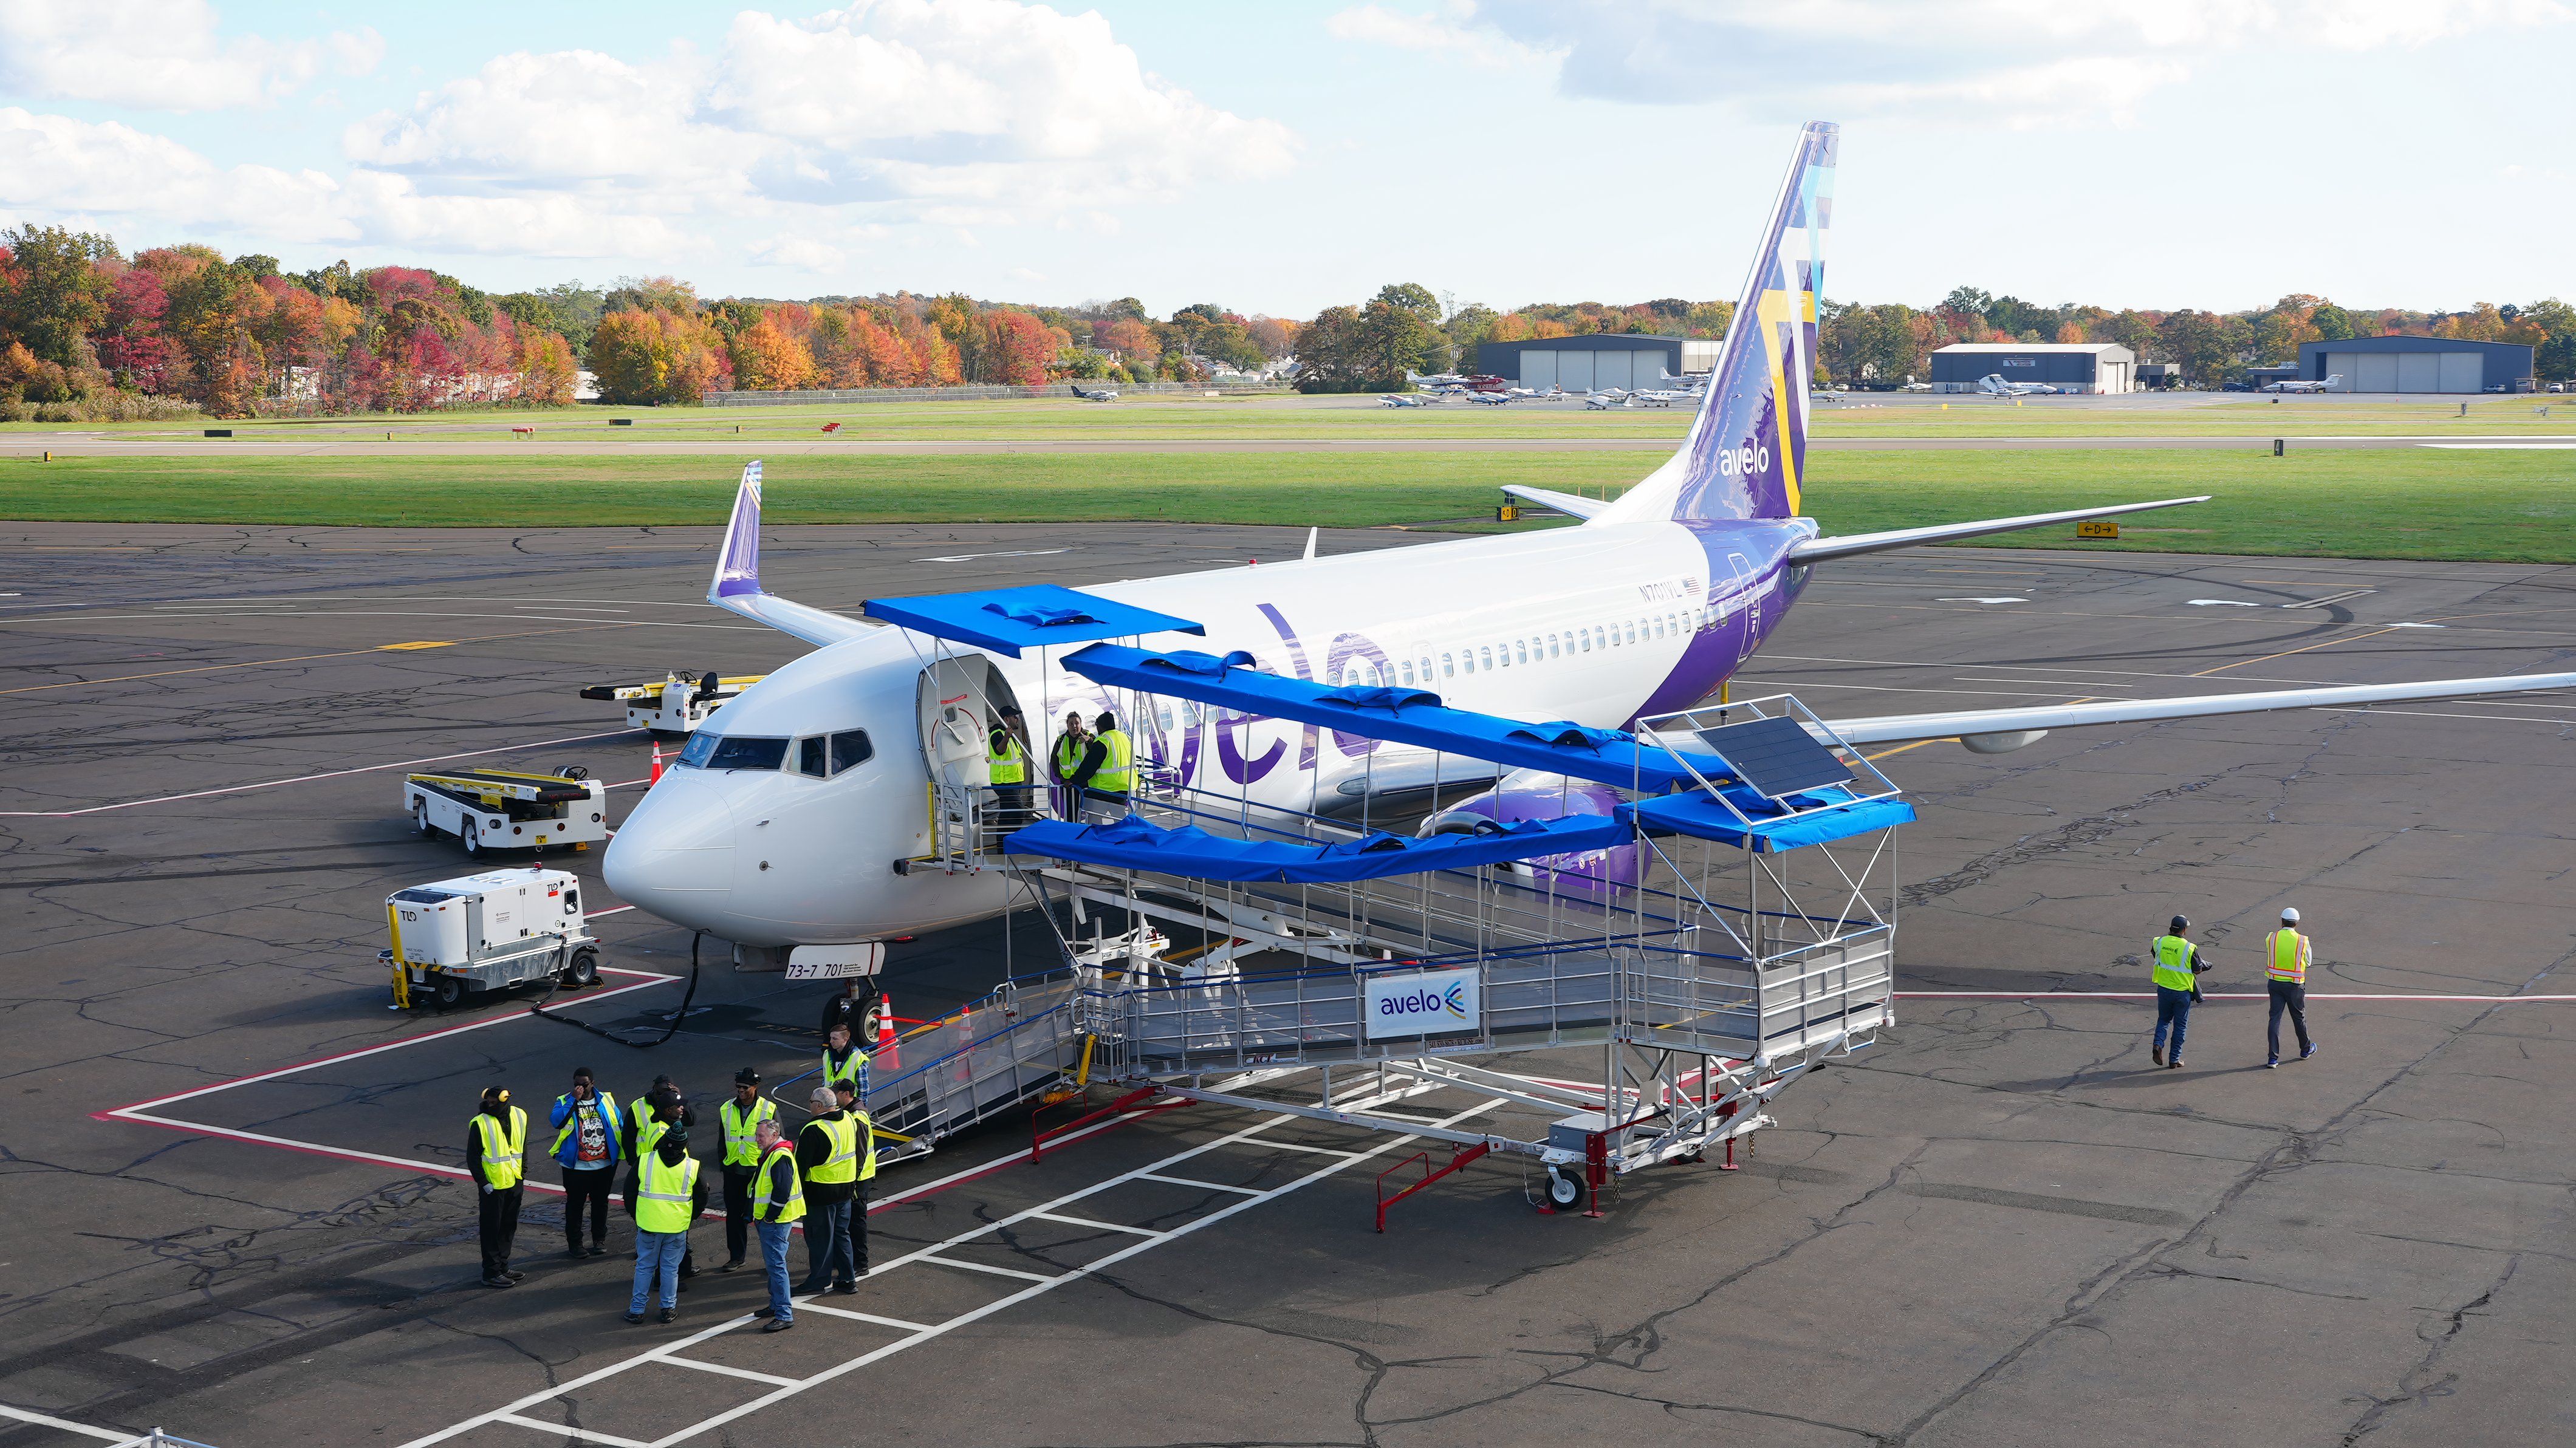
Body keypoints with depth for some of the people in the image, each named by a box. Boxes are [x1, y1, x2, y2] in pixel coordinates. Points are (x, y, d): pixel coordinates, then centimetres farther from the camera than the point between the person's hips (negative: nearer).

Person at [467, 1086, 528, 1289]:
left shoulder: (519, 1117, 2)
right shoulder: (480, 1123, -15)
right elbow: (472, 1157, -11)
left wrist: (523, 1172, 12)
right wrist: (483, 1182, -14)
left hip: (515, 1182, 6)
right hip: (492, 1185, -6)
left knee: (509, 1227, 15)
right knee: (492, 1229, 0)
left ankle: (503, 1267, 27)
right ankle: (491, 1273, 7)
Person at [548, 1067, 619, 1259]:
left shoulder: (606, 1100, 3)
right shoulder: (564, 1101, -4)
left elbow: (619, 1126, 10)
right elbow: (557, 1121, -24)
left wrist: (619, 1155, 8)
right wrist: (574, 1100, -25)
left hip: (604, 1165, 2)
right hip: (576, 1167, -2)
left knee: (601, 1203, 13)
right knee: (575, 1205, 5)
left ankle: (599, 1240, 26)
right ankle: (574, 1243, 15)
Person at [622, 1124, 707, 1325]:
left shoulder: (644, 1161, -7)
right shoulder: (692, 1167, -7)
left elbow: (629, 1191, 3)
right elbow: (702, 1197, 4)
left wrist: (635, 1216, 17)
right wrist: (690, 1217, 20)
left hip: (647, 1225, 0)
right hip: (677, 1227, 0)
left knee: (644, 1267, 11)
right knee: (671, 1268, 11)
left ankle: (637, 1310, 15)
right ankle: (669, 1309, 17)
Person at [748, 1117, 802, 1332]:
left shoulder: (781, 1157, -19)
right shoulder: (768, 1154, 15)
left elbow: (783, 1191, -25)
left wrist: (769, 1218, -17)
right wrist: (757, 1216, 18)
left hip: (776, 1222, -11)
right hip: (766, 1220, 11)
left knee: (776, 1265, -12)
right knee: (772, 1264, 19)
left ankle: (785, 1315, -12)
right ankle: (776, 1305, 30)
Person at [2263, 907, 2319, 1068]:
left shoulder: (2271, 938, -7)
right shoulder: (2302, 941, -11)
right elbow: (2308, 962, 2)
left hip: (2274, 983, 1)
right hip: (2295, 986, -1)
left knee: (2275, 1018, 4)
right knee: (2299, 1018, 17)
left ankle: (2273, 1058, -2)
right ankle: (2305, 1050, 38)